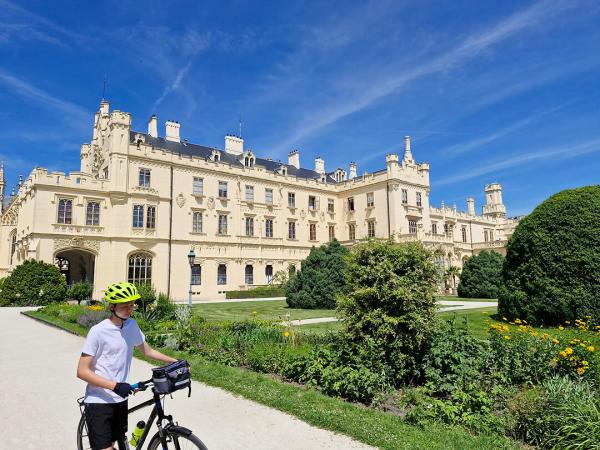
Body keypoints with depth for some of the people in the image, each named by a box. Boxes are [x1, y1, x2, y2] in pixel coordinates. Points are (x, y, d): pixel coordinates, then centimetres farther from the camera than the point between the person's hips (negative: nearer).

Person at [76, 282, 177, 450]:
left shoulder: (132, 325, 1)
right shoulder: (98, 331, -17)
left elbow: (148, 351, 14)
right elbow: (82, 371, -16)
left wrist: (175, 362, 6)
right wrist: (115, 386, -25)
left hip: (120, 399, 6)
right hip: (99, 401, -5)